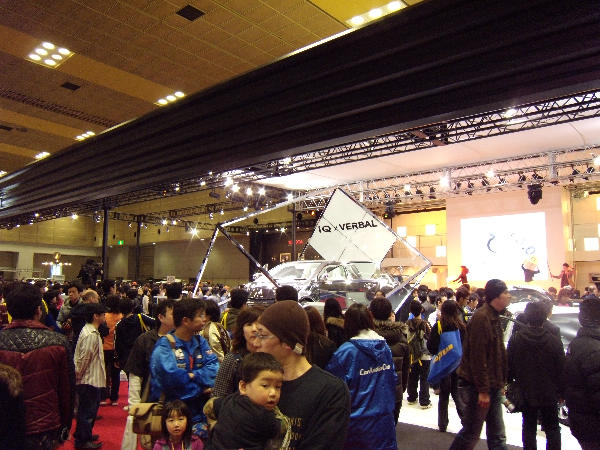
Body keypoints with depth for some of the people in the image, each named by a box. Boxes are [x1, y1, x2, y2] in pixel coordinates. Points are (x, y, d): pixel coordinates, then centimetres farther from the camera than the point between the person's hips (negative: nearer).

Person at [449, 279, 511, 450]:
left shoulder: (494, 317, 12)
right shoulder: (481, 317, -19)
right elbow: (477, 357, -22)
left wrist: (499, 383, 17)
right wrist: (483, 390, -21)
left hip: (492, 386, 9)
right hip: (477, 387, -9)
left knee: (497, 436, 15)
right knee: (471, 433, 3)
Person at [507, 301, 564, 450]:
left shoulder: (515, 339, -11)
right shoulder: (554, 341, -14)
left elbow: (509, 366, -3)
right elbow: (561, 370, -7)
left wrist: (509, 383, 11)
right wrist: (560, 391, 5)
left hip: (526, 393, 1)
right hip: (548, 394, -1)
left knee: (529, 427, 14)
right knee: (552, 429, 15)